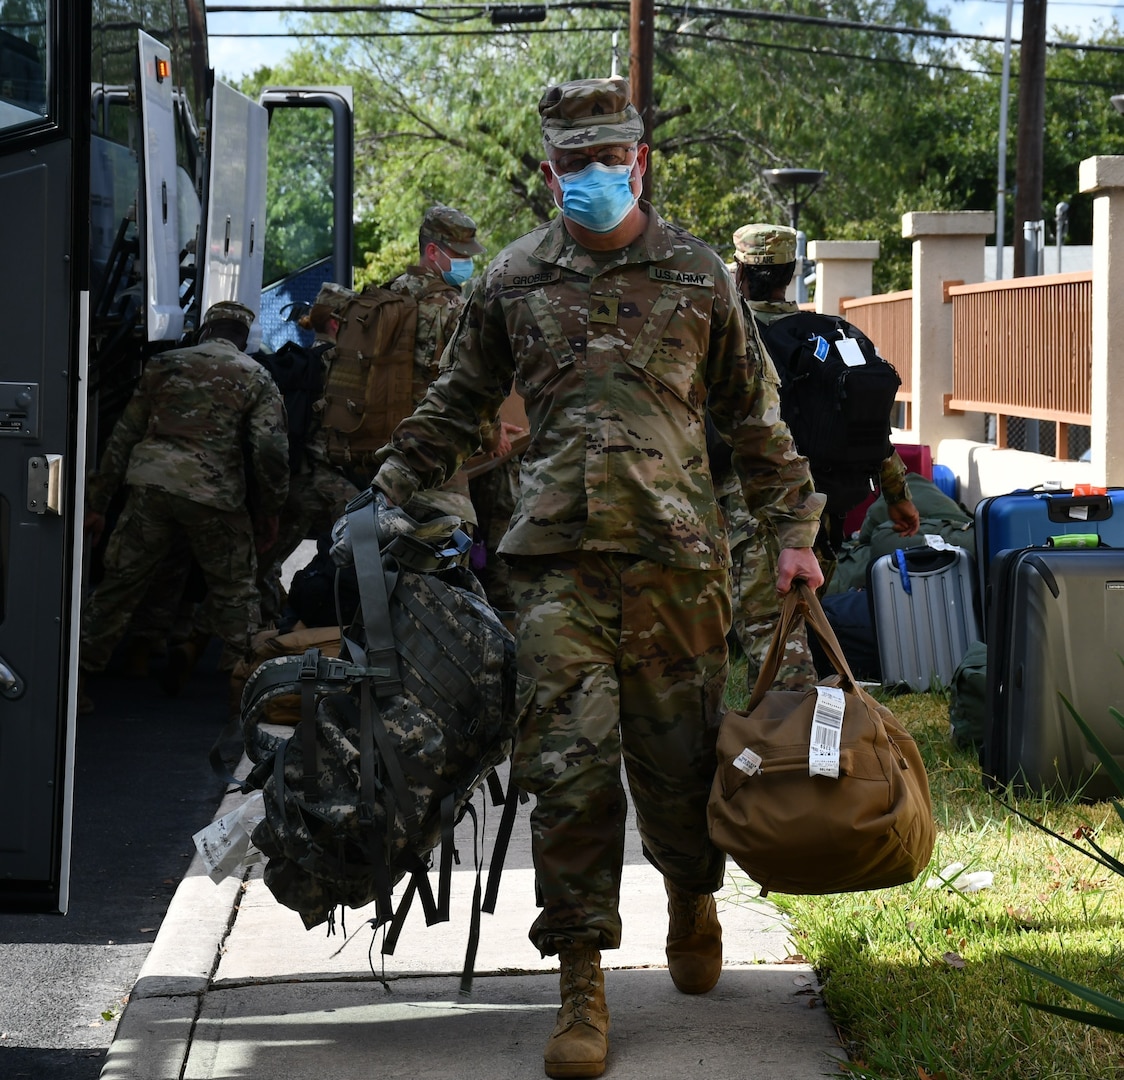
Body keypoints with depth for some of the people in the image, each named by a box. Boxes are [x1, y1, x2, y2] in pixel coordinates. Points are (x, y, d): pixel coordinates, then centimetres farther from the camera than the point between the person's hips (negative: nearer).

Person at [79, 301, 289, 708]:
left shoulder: (164, 364, 15)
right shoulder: (255, 377, 7)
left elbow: (124, 436, 15)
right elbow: (270, 449, -3)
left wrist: (97, 502, 18)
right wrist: (270, 512, 9)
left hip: (150, 484, 3)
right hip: (213, 493, -3)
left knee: (121, 580, 8)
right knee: (233, 587, 15)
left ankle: (78, 675, 8)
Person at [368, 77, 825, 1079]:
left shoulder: (698, 274, 9)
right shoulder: (514, 281, 10)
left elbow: (753, 413, 15)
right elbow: (453, 408, 19)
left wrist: (796, 528, 12)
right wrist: (382, 498, 15)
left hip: (677, 555, 0)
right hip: (558, 557, 0)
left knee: (679, 760, 5)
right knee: (569, 767, -7)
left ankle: (692, 899, 37)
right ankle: (582, 988, -2)